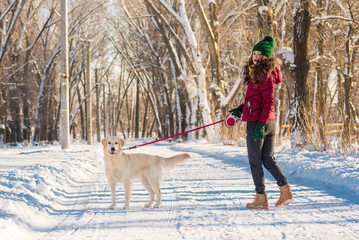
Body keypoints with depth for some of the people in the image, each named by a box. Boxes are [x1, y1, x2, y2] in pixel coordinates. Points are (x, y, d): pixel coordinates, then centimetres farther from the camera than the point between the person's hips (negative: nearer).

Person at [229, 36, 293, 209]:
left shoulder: (266, 74, -14)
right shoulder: (257, 72, 15)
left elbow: (269, 102, -20)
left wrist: (261, 124, -24)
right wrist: (241, 109, 16)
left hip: (258, 122, -9)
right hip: (270, 123, 9)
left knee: (255, 162, 1)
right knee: (268, 159, 14)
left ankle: (261, 198, 6)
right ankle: (286, 191, 9)